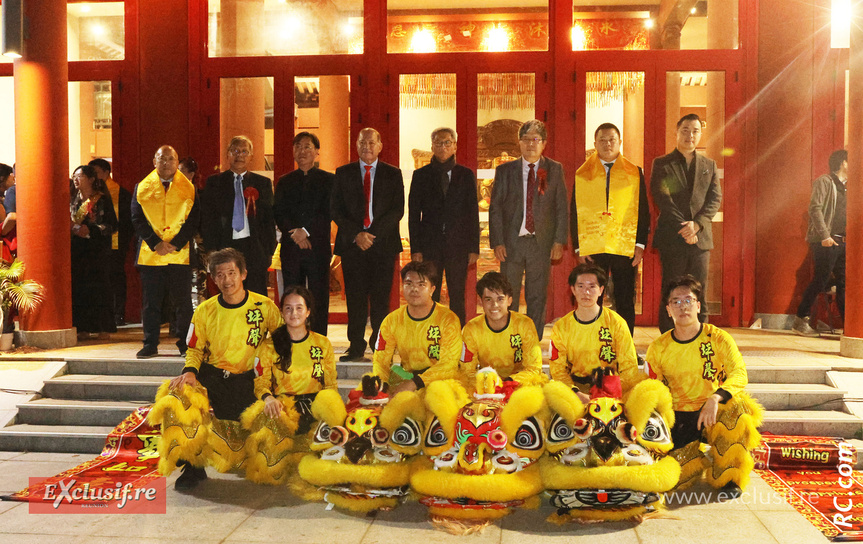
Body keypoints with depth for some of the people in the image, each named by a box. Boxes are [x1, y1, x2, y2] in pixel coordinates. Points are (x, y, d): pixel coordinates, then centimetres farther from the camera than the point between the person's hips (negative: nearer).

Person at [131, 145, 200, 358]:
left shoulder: (189, 189, 6)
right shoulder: (142, 187, 8)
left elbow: (194, 220, 1)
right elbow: (137, 219, 2)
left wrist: (174, 244, -11)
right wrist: (156, 244, -10)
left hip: (180, 254, -1)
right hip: (149, 254, 1)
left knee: (183, 302, 1)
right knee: (150, 301, 4)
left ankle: (185, 345, 10)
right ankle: (150, 345, 13)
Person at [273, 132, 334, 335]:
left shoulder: (328, 180, 7)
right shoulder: (284, 181, 15)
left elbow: (328, 212, -3)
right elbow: (278, 213, 5)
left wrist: (306, 231, -13)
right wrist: (294, 233, -11)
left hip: (318, 248, -2)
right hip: (291, 248, 2)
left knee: (319, 300, -2)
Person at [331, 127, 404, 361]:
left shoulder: (393, 174, 9)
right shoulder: (343, 173, 11)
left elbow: (397, 210, 1)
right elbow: (335, 210, 5)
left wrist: (373, 235, -10)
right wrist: (356, 234, -9)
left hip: (383, 243, -1)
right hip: (352, 244, 1)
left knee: (381, 298, -2)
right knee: (355, 298, -1)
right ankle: (356, 348, 5)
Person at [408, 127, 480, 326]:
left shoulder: (466, 175, 8)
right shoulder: (421, 175, 7)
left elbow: (473, 213, 6)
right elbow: (413, 214, 4)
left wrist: (474, 248, -1)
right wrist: (415, 249, -4)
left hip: (458, 244, 0)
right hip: (429, 245, 0)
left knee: (457, 297, 3)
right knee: (429, 297, 1)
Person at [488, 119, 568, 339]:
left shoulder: (555, 170, 6)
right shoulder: (505, 170, 6)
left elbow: (561, 207, 5)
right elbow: (495, 208, 4)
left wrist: (559, 240, -4)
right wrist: (497, 242, -5)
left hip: (541, 242, 0)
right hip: (512, 241, 0)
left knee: (537, 297, 6)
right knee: (508, 297, 4)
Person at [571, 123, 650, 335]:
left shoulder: (635, 173, 10)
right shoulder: (581, 175, 10)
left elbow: (643, 211, 7)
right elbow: (574, 214, 8)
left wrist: (640, 244, -3)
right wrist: (578, 247, -1)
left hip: (625, 247, 0)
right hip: (591, 249, 0)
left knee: (625, 303, 4)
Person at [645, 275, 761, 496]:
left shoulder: (718, 339, -6)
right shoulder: (658, 348, 1)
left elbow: (739, 374, -20)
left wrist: (716, 398, -39)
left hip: (715, 412, -1)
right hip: (679, 418, 1)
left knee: (738, 407, -36)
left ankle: (728, 478, -12)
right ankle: (700, 455, 17)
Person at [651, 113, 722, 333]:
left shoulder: (710, 165, 15)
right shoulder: (661, 164, 5)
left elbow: (715, 199, 5)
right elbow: (662, 199, -5)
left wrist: (697, 224, -12)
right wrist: (682, 228, -15)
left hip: (701, 238, 3)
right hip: (671, 239, -3)